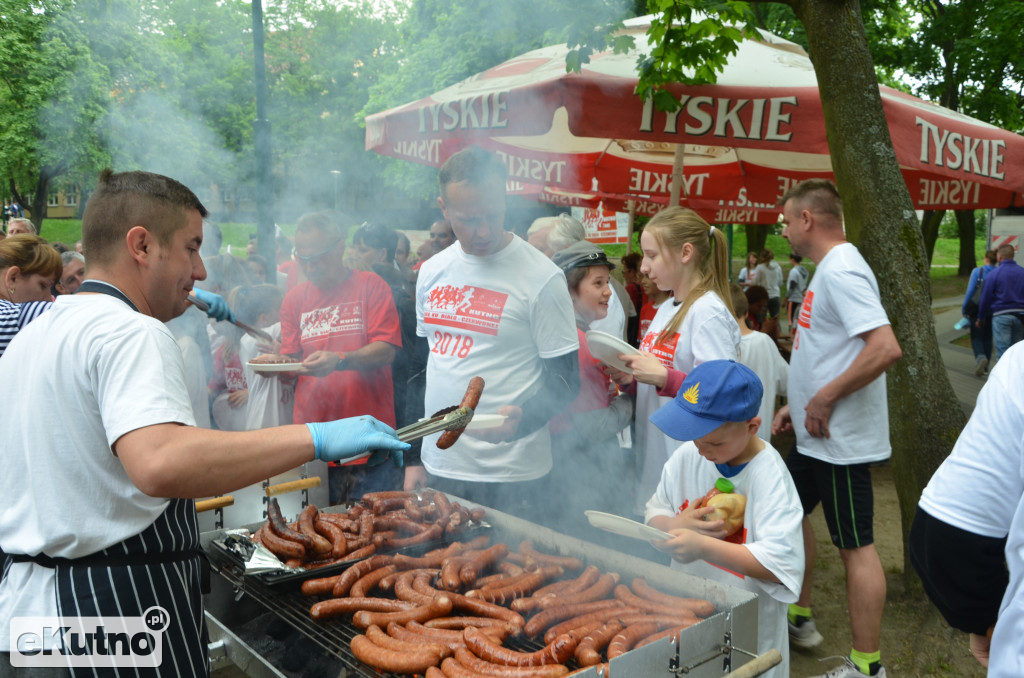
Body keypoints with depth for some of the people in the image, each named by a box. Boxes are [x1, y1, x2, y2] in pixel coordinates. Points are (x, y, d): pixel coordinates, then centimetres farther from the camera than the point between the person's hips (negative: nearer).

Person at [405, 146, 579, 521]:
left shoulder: (542, 277, -11)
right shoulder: (431, 272, 6)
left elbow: (565, 381, -9)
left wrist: (519, 420, -28)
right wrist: (414, 458, 13)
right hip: (439, 468, 5)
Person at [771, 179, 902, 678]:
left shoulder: (841, 270, -19)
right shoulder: (830, 268, 13)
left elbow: (886, 348, -31)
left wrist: (825, 399, -23)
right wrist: (798, 403, 16)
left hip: (841, 440, -11)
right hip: (816, 437, 11)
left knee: (855, 546, 0)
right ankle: (799, 619, 37)